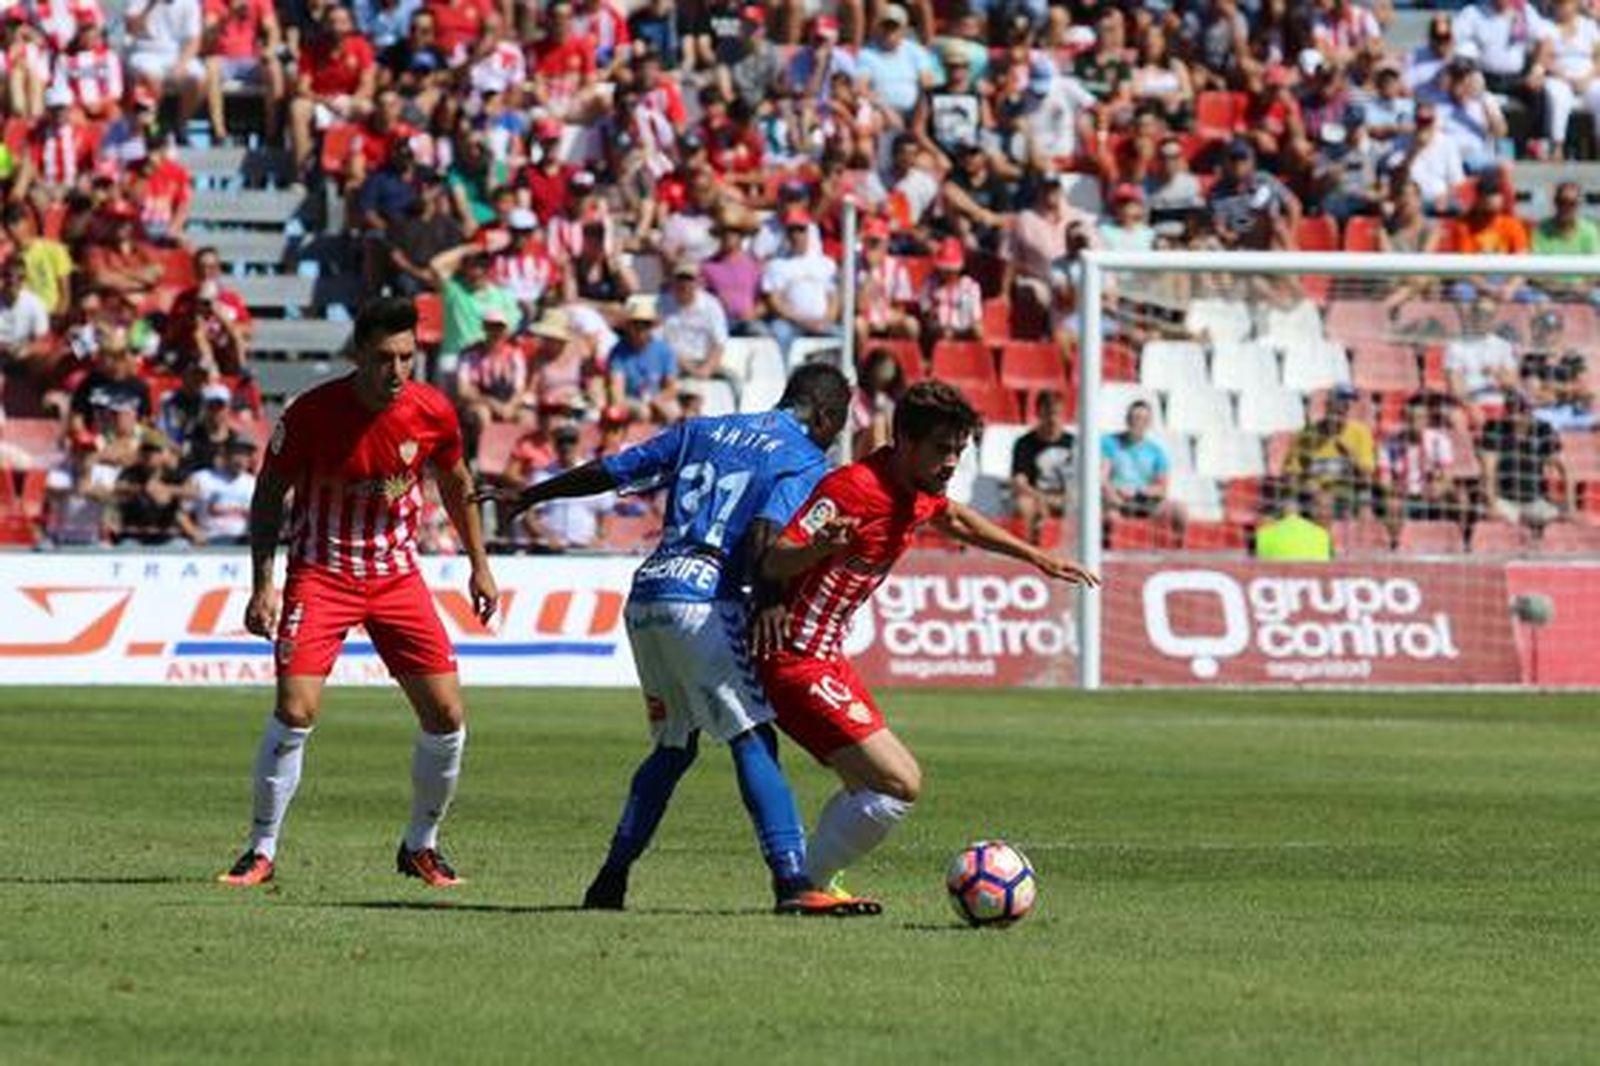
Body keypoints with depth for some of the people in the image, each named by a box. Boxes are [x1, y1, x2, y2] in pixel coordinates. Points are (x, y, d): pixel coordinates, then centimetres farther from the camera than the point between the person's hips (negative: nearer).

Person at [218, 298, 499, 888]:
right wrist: (262, 585, -11)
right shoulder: (311, 413, -17)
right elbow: (268, 495, -6)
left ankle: (421, 846, 19)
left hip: (397, 574, 3)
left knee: (447, 717, -2)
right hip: (321, 572, -3)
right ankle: (261, 851, -3)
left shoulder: (433, 412, -8)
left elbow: (456, 485, 12)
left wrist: (479, 566, 15)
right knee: (295, 711, -17)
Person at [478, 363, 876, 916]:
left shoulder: (702, 429, 22)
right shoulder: (804, 460, 3)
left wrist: (525, 498, 36)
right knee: (753, 740, -9)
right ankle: (793, 882, -21)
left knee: (674, 745, 19)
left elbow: (608, 471, 25)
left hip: (645, 594, 7)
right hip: (705, 597, -7)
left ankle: (611, 880, 17)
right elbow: (762, 539, -14)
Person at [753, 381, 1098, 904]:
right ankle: (805, 885, -2)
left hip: (826, 657, 10)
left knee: (874, 785, 21)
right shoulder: (854, 488, -23)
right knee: (899, 784, -13)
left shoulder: (919, 494, 5)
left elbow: (954, 519, 31)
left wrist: (1036, 557, 32)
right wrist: (820, 546, -51)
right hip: (795, 660, -10)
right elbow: (774, 562, -30)